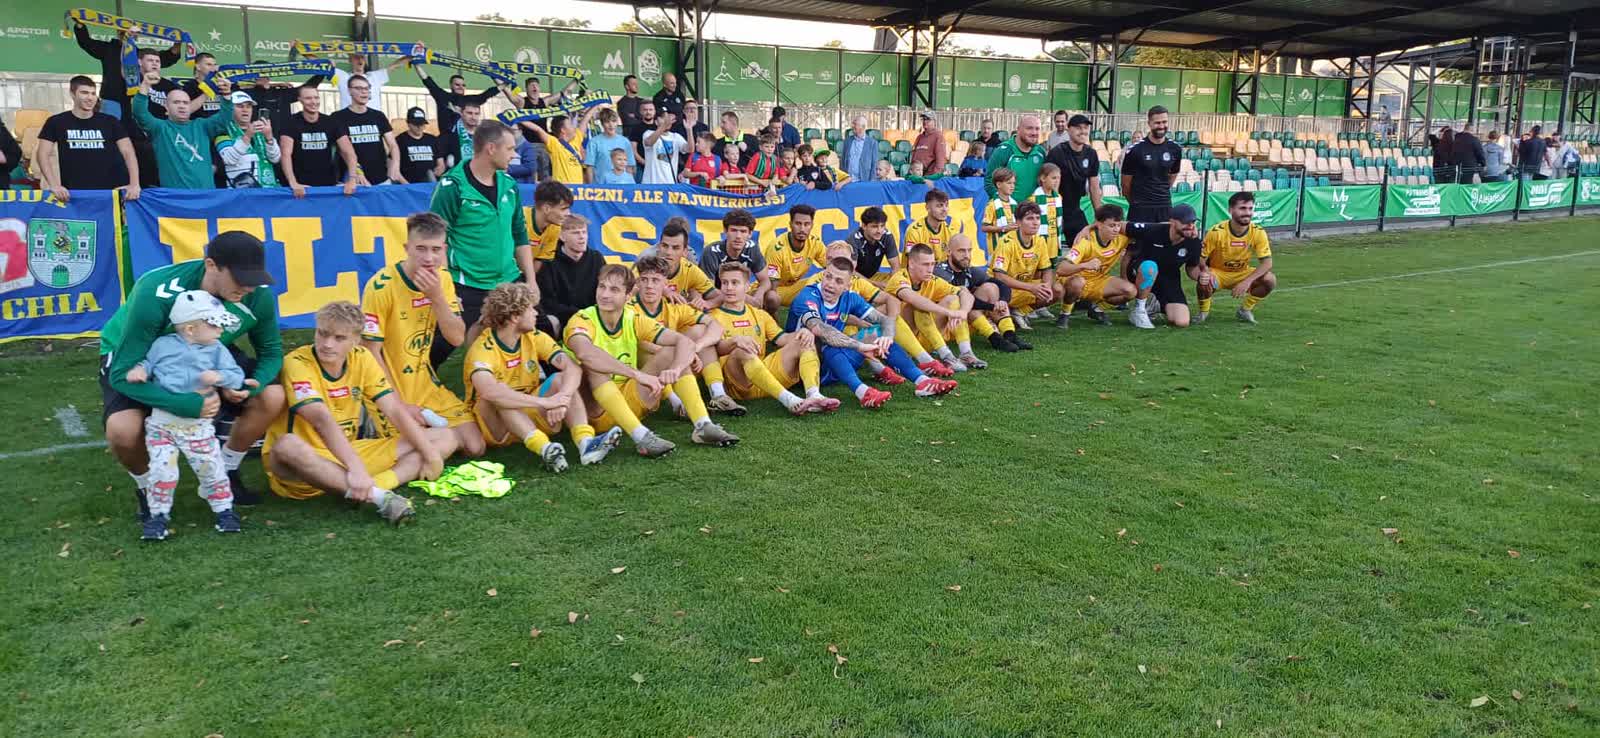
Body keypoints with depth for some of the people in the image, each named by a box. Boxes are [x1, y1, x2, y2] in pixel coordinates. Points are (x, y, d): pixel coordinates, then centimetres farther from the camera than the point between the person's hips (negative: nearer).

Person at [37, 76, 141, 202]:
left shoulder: (110, 122, 6)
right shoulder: (56, 122, 4)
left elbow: (128, 152, -2)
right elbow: (43, 154, -2)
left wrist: (134, 184, -18)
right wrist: (54, 185, -17)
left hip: (107, 192, 1)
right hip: (72, 194, -1)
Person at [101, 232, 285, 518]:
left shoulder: (257, 296, -26)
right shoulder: (156, 294, -39)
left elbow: (271, 352, -9)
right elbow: (124, 374, -36)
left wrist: (253, 384, -32)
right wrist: (188, 405, -47)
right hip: (134, 355, -4)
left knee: (272, 396, -16)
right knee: (123, 430, -32)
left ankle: (225, 472, 9)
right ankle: (147, 488, 3)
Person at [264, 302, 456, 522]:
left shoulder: (361, 358, 0)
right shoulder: (297, 363, -18)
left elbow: (395, 410, -2)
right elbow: (322, 420, -33)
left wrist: (430, 453, -12)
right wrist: (356, 468, -45)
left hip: (348, 453, 6)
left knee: (445, 437, -3)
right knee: (287, 446, -43)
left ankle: (376, 486, -30)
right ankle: (378, 497, -42)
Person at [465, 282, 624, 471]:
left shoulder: (534, 337, -4)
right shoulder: (483, 349, -22)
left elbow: (573, 367, -15)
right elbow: (488, 391, -42)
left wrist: (562, 398, -36)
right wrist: (545, 402, -43)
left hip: (530, 413, 5)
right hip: (494, 424, -5)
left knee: (561, 378, -17)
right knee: (497, 396, -34)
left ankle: (586, 443, -40)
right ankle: (544, 448, -51)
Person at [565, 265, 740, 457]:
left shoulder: (634, 318, -1)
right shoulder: (582, 320, -14)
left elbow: (685, 342, -9)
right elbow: (585, 353, -39)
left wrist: (675, 369, -32)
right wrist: (638, 374, -45)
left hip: (631, 402, 5)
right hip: (597, 410, -4)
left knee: (671, 352, -7)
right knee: (593, 367, -33)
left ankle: (703, 426, -19)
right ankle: (641, 436, -41)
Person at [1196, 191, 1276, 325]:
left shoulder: (1258, 233, -15)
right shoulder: (1217, 232, -23)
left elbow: (1267, 262, -17)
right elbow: (1200, 258, -16)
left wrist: (1247, 281, -32)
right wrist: (1205, 272, -39)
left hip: (1242, 274, 3)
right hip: (1217, 273, -3)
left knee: (1270, 280, -22)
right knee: (1204, 281, -37)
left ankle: (1245, 309, 5)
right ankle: (1204, 311, -3)